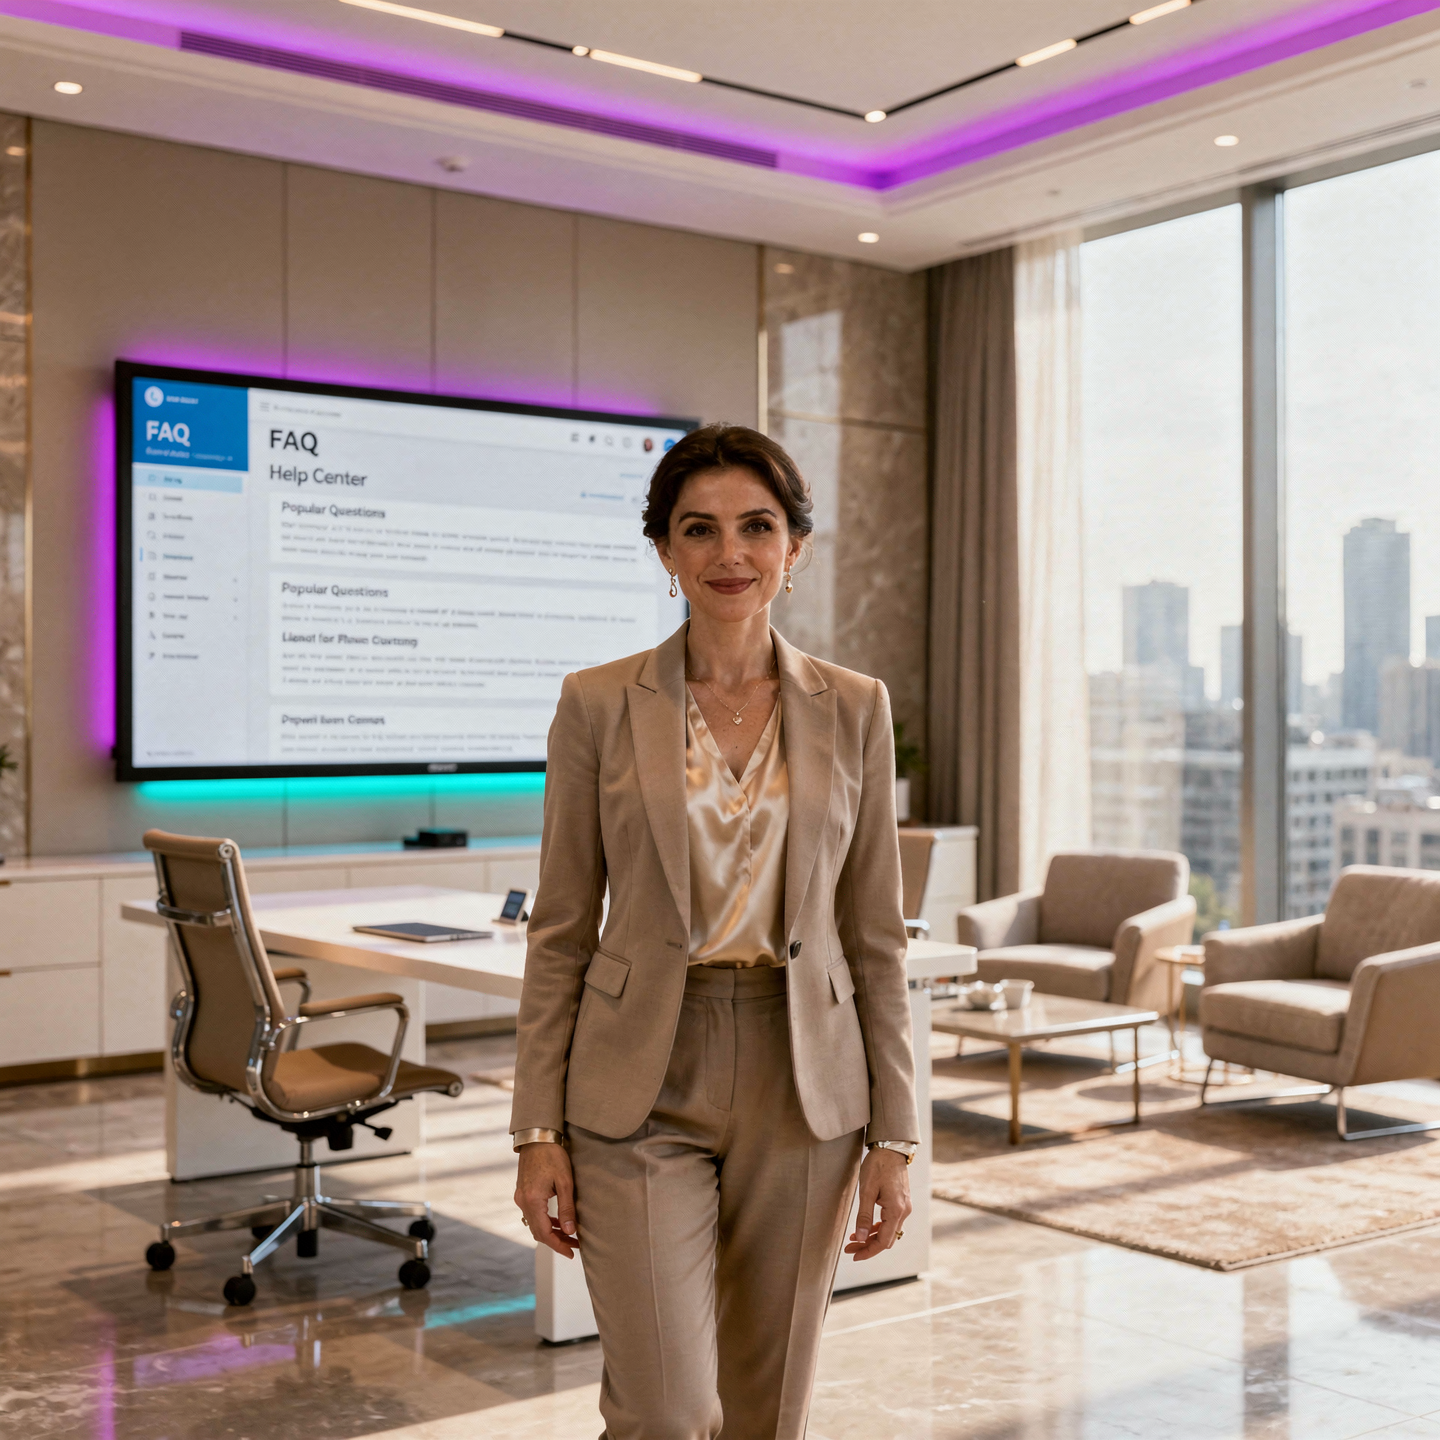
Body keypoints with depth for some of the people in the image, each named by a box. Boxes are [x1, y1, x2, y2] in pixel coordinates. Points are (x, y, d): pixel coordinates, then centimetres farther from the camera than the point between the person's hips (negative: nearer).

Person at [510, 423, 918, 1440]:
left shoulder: (853, 709, 3)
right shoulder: (598, 705, -1)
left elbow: (877, 937, 4)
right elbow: (561, 935, 1)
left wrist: (893, 1136, 0)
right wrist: (538, 1133, -4)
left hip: (802, 1090, 2)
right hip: (641, 1091, -2)